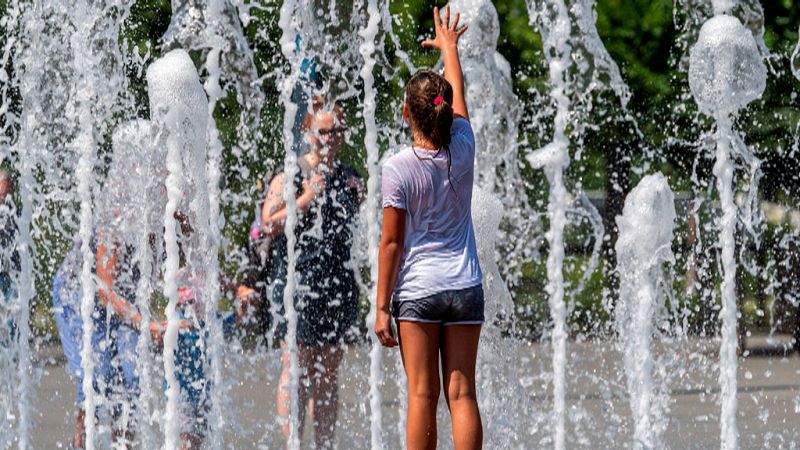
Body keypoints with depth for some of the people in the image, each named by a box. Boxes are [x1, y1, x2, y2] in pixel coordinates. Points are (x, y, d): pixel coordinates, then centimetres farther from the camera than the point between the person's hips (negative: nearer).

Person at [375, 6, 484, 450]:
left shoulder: (398, 168, -10)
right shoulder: (462, 149, -1)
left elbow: (391, 243, -7)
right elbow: (458, 96, 19)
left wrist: (382, 308, -2)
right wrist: (449, 47, 37)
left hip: (417, 290, -3)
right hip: (465, 288, 3)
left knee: (422, 396, -1)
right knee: (462, 393, 3)